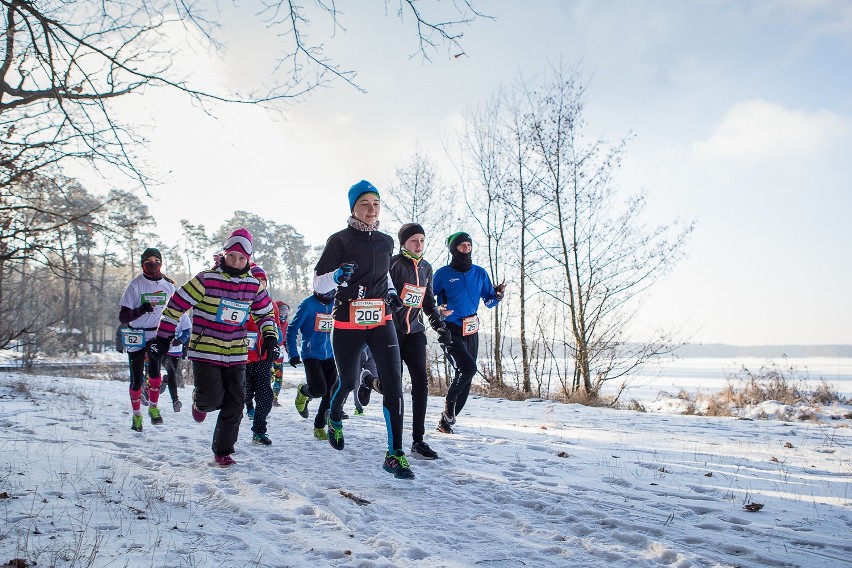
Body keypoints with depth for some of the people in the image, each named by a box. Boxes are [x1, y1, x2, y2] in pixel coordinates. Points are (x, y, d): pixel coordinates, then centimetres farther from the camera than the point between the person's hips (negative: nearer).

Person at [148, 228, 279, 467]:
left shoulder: (254, 285, 3)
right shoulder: (206, 280, -10)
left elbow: (265, 313, 16)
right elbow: (176, 305, -6)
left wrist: (270, 337, -1)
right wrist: (163, 339, -5)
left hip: (237, 355, 4)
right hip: (205, 351, -4)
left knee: (234, 405, 3)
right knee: (212, 398, -10)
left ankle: (223, 451, 18)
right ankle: (200, 402, 28)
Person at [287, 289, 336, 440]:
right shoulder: (308, 304, -8)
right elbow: (292, 329, -5)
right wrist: (293, 354, -12)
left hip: (330, 356, 4)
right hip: (311, 355, -4)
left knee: (330, 394, 0)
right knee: (320, 390, -16)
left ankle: (319, 427, 17)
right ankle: (303, 391, 19)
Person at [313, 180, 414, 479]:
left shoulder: (386, 241, 9)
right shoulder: (340, 240, -5)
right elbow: (318, 284, -5)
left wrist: (390, 293, 8)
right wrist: (337, 276, -26)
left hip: (381, 321, 3)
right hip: (347, 323, -3)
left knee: (393, 384, -9)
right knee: (348, 381, 13)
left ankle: (395, 454, -4)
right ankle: (334, 418, 48)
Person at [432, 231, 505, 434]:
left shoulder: (480, 273, 8)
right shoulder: (443, 273, -3)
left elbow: (489, 302, 13)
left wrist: (497, 295, -8)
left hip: (471, 332, 5)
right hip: (450, 331, -5)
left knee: (466, 379, 7)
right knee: (468, 367, -24)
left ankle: (446, 421, 20)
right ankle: (450, 400, 5)